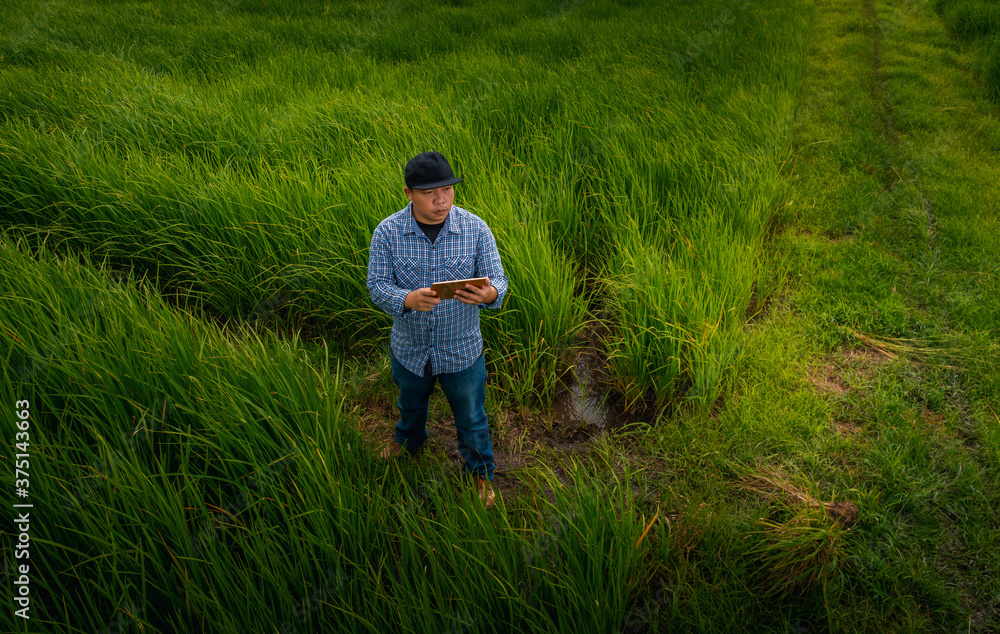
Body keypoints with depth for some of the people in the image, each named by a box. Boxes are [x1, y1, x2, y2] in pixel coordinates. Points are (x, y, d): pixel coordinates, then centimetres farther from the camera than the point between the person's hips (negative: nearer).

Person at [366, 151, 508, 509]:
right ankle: (410, 439, 66)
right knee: (410, 405, 31)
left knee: (472, 419, 17)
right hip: (409, 348, 1)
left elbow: (498, 281, -15)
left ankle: (479, 471, 47)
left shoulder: (476, 230, -16)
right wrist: (409, 299, -37)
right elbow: (377, 285, -15)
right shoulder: (387, 233, -15)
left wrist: (488, 294, -41)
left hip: (462, 351, -1)